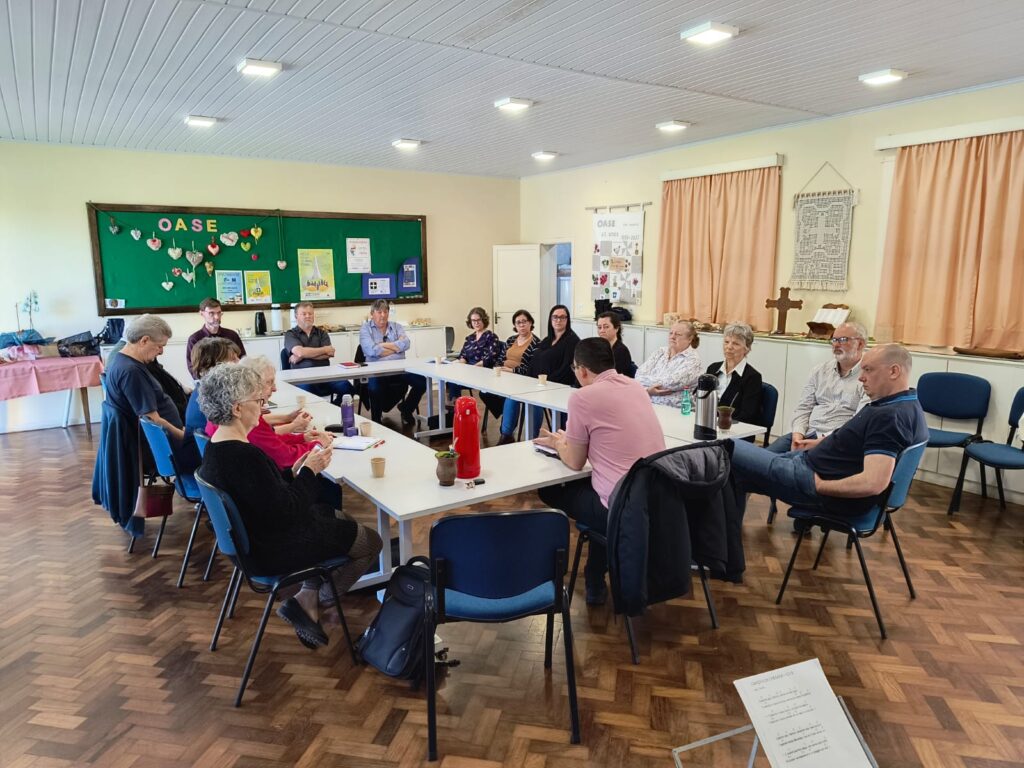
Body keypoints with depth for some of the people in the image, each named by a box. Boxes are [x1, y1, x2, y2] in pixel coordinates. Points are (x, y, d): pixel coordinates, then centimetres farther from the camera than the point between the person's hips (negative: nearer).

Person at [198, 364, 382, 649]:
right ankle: (308, 602, 11)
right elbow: (284, 512, -26)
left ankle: (308, 600, 16)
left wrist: (294, 473, -1)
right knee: (371, 541, 5)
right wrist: (309, 472, -15)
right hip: (273, 551, -10)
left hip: (254, 537, 10)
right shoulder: (244, 455, -32)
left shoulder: (216, 446, 0)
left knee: (341, 518, 26)